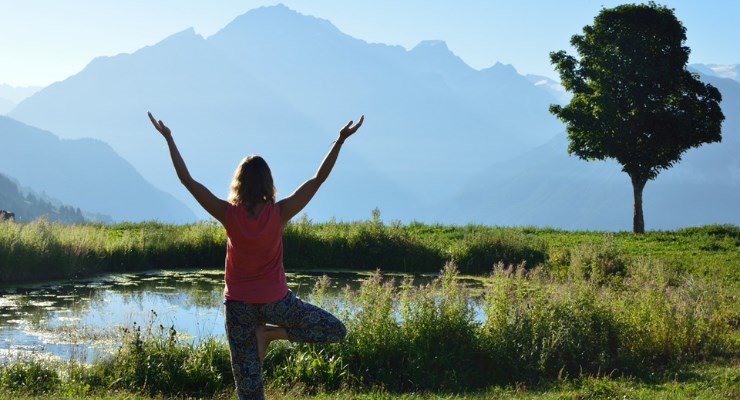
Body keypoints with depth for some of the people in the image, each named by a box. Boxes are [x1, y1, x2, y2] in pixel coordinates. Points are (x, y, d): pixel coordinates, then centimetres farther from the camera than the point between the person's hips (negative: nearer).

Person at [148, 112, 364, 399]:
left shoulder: (228, 214, -12)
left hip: (238, 305, 2)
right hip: (276, 302, -2)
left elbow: (187, 180, -9)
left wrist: (168, 138, -3)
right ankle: (270, 333, 0)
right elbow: (319, 179, -10)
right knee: (336, 331, 14)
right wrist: (341, 140, -6)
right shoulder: (279, 213, -13)